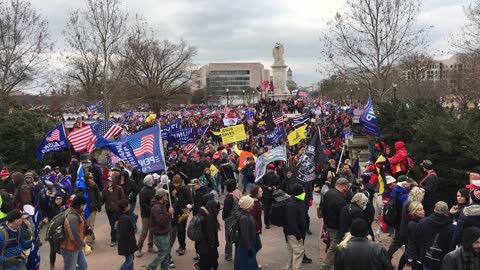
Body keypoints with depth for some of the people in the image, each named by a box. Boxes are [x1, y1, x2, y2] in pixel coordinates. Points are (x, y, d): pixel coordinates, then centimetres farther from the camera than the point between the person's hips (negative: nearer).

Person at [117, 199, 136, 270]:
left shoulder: (122, 216, 6)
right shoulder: (125, 218, -25)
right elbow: (124, 233, -28)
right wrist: (132, 239, -16)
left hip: (127, 243, 10)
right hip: (126, 243, -10)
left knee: (130, 260, 17)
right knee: (129, 260, -1)